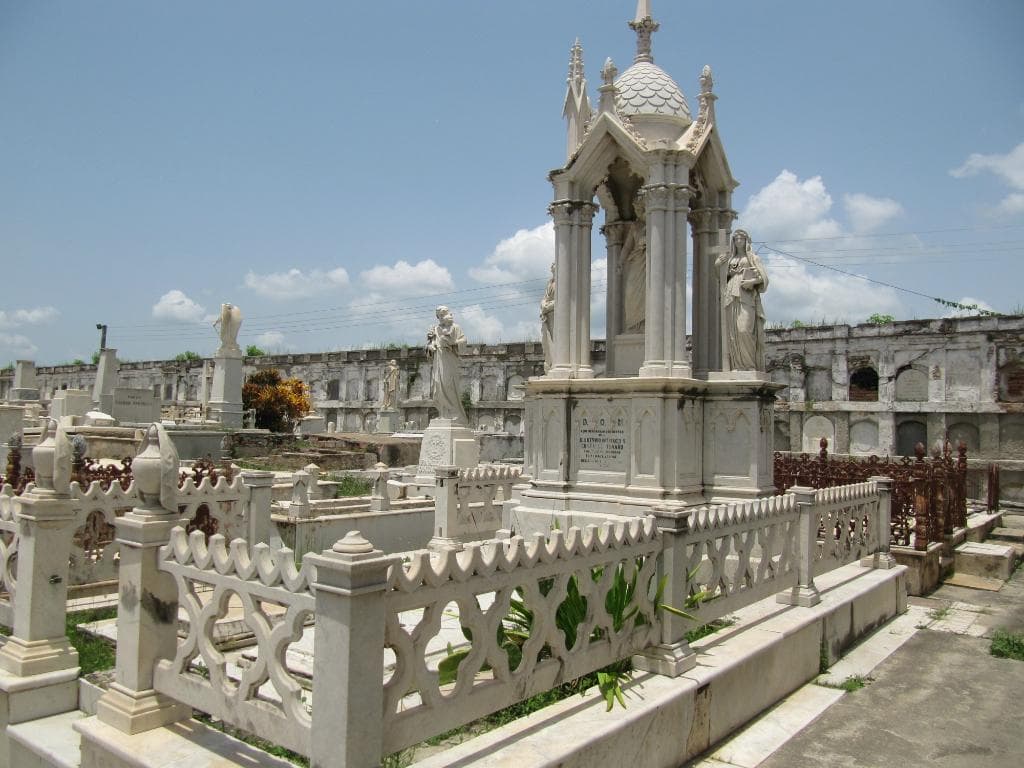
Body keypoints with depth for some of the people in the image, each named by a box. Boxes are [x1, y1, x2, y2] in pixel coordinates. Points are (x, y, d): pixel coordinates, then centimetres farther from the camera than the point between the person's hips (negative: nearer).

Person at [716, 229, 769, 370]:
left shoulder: (752, 257, 12)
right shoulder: (730, 259, 23)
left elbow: (763, 277, 4)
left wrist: (752, 281, -13)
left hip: (746, 296, -4)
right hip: (731, 298, 4)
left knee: (744, 330, -18)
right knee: (732, 332, -7)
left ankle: (751, 364, -13)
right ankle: (737, 365, -8)